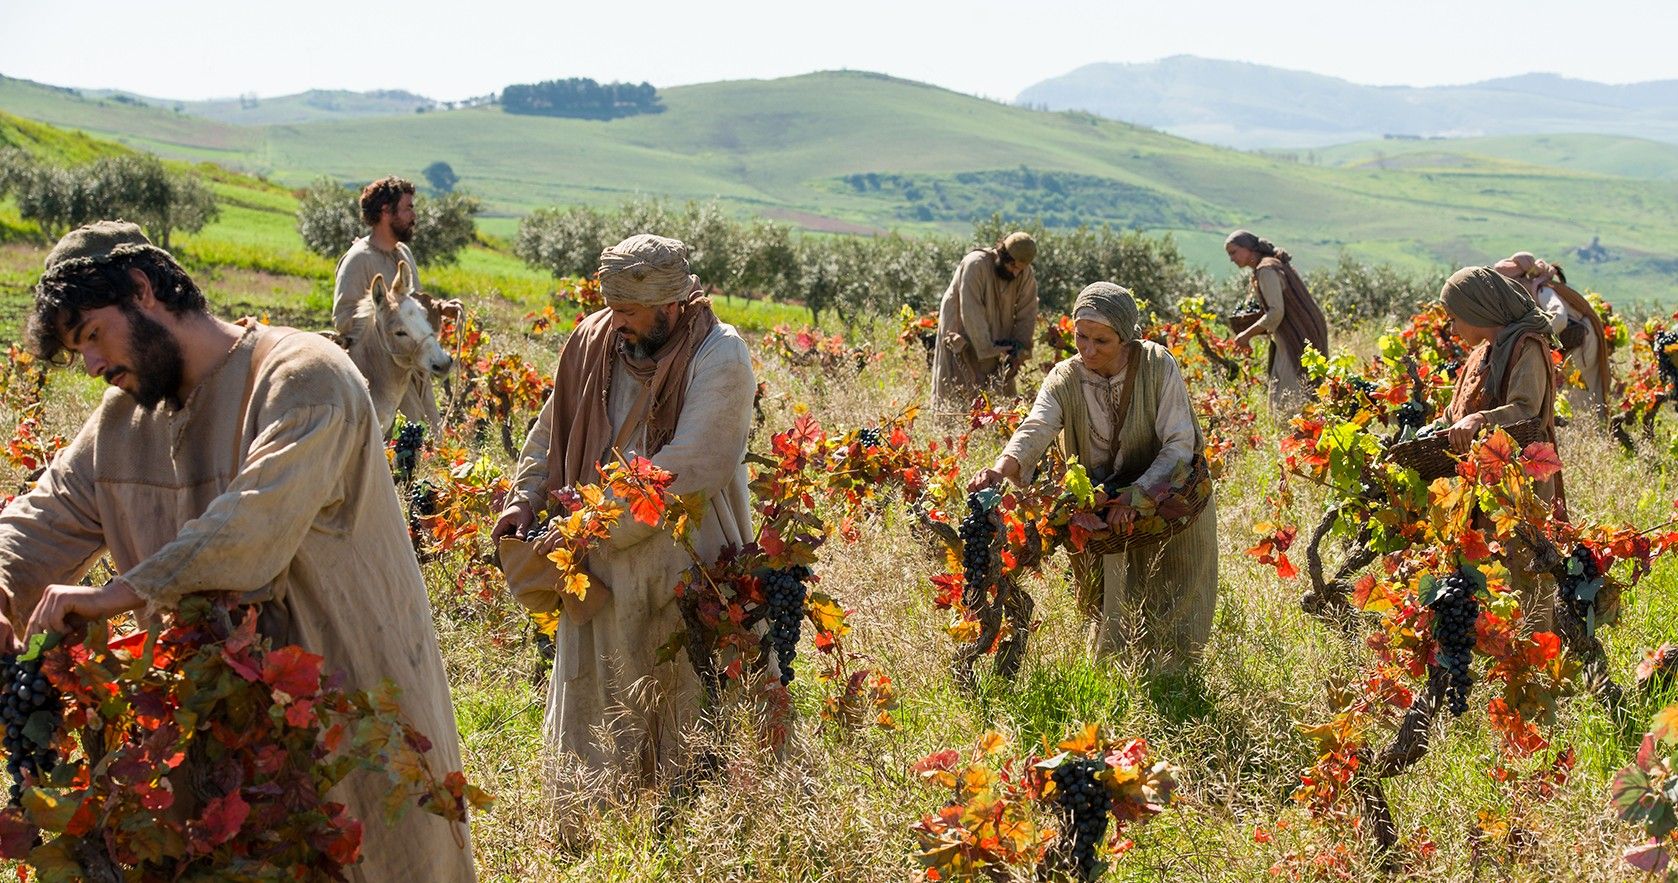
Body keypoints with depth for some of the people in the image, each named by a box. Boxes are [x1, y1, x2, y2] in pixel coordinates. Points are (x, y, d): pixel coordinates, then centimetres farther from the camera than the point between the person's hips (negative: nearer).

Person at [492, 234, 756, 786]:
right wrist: (526, 501, 2)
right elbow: (553, 431, 17)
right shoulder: (595, 341, 2)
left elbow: (690, 470, -24)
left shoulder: (719, 358, -16)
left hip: (683, 575, -5)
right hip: (602, 571, 6)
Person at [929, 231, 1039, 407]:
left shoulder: (1025, 274, -8)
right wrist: (988, 347, -29)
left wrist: (1020, 350, -14)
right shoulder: (975, 265, -24)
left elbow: (1027, 315, -4)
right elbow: (971, 313, -27)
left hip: (994, 341, 5)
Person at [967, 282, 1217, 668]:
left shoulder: (1157, 366, -20)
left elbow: (1180, 444, -23)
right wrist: (1000, 470, -52)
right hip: (1110, 507, 2)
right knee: (1119, 620, 5)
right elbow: (1034, 431, -30)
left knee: (1170, 625, 5)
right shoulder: (1064, 380, -13)